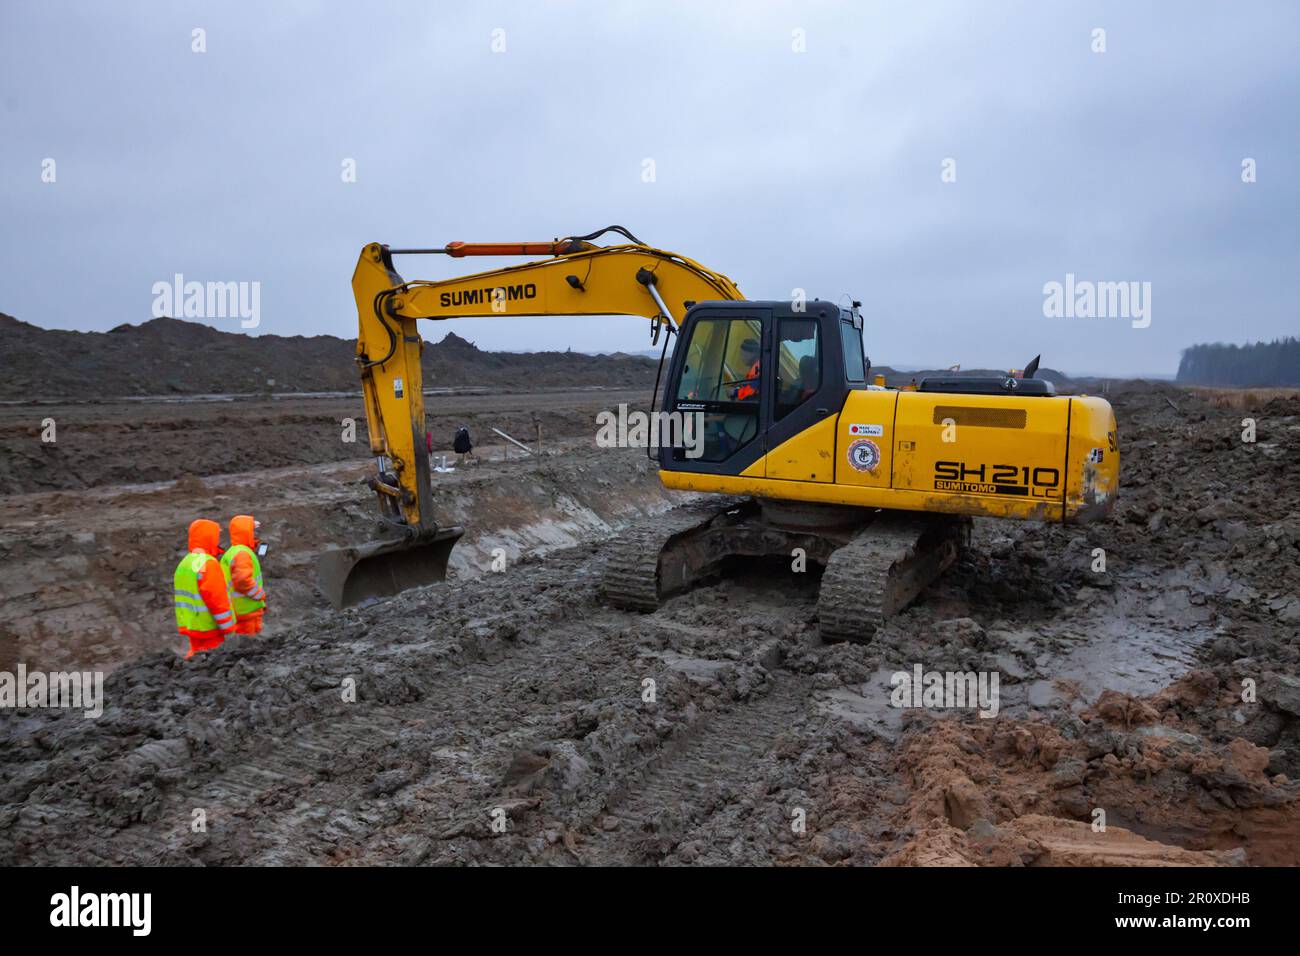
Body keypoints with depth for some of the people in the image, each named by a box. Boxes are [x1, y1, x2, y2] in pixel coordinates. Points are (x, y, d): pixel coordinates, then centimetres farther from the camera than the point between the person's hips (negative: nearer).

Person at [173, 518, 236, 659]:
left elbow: (184, 597, 17)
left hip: (191, 626, 9)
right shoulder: (208, 564, -18)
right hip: (210, 629, -9)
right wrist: (229, 630, -16)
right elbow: (218, 600, -21)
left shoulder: (184, 563, 13)